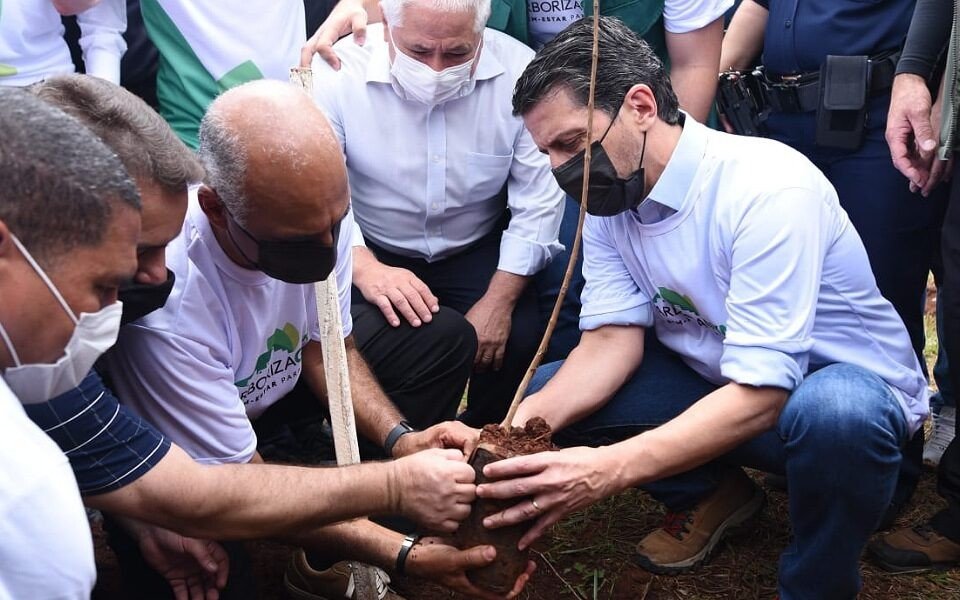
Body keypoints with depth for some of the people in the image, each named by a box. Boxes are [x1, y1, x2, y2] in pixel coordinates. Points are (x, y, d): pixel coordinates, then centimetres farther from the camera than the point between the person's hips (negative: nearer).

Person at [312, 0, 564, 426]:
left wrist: (500, 300, -19)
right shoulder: (337, 72, -18)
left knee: (518, 339, -22)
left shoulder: (518, 72, -16)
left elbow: (538, 202, -12)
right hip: (368, 251, -1)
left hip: (477, 253, 1)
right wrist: (364, 269, -40)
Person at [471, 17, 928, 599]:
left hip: (848, 382, -6)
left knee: (831, 413, -41)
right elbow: (612, 340, -10)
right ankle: (711, 492, 12)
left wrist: (608, 469, -44)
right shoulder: (611, 201, -6)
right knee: (546, 396, -9)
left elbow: (759, 395, -34)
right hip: (712, 381, 6)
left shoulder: (769, 189, -30)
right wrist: (528, 421, -30)